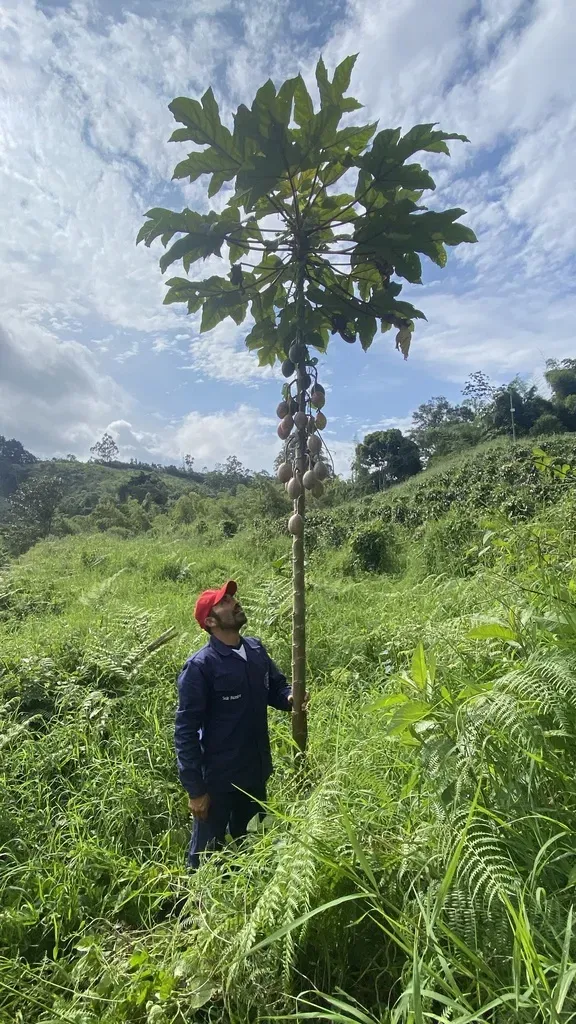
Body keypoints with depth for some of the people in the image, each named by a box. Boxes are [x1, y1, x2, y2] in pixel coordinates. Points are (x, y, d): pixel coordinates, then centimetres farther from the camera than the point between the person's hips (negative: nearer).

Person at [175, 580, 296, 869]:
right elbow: (185, 731, -19)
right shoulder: (200, 666, -23)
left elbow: (276, 687, 10)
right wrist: (195, 789, -16)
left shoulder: (256, 649, -4)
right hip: (218, 779, -6)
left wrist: (289, 698, -14)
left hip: (256, 773, 6)